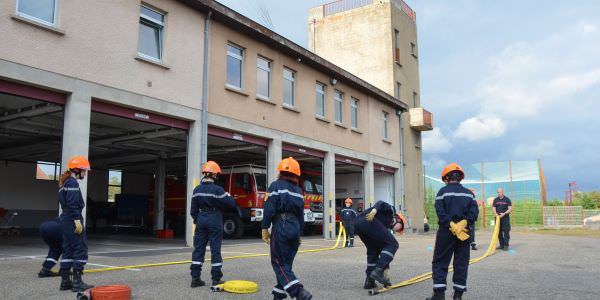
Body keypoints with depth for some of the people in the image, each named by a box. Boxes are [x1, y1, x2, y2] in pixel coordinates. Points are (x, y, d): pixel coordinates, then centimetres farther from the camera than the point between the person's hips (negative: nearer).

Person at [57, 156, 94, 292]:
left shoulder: (65, 183, 19)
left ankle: (65, 281, 15)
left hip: (65, 220, 10)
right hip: (72, 220, -10)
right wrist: (77, 221, -22)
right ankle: (77, 281, -6)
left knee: (68, 250, 12)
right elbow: (72, 204, -20)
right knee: (80, 249, -7)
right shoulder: (72, 182, -12)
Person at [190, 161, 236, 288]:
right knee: (215, 249, 2)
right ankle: (216, 279, 7)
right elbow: (231, 204, -13)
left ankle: (195, 278, 11)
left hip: (201, 220, 5)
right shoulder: (217, 190, -15)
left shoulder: (197, 190, 3)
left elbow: (193, 209, 7)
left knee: (198, 248, 10)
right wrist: (229, 196, 8)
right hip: (214, 220, -5)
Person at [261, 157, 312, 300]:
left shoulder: (276, 186, -4)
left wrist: (265, 228, -7)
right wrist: (299, 234, 23)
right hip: (295, 228, 7)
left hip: (281, 226, -6)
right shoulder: (298, 190, 14)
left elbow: (269, 208, -12)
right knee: (286, 263, 14)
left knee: (279, 264, -3)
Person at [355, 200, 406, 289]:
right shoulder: (391, 210, 23)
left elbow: (383, 249, 37)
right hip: (369, 221, -9)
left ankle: (369, 281, 22)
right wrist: (374, 210, -20)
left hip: (358, 223, 9)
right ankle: (377, 271, -7)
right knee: (392, 244, 1)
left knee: (373, 251, 25)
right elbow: (381, 203, 3)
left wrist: (385, 270, 38)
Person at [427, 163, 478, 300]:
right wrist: (463, 223, -12)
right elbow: (474, 212, -3)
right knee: (461, 263, 10)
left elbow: (440, 212, -14)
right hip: (464, 231, 3)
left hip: (446, 231, -3)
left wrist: (451, 226, -15)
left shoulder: (443, 191, -3)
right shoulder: (469, 193, 9)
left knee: (440, 262, 4)